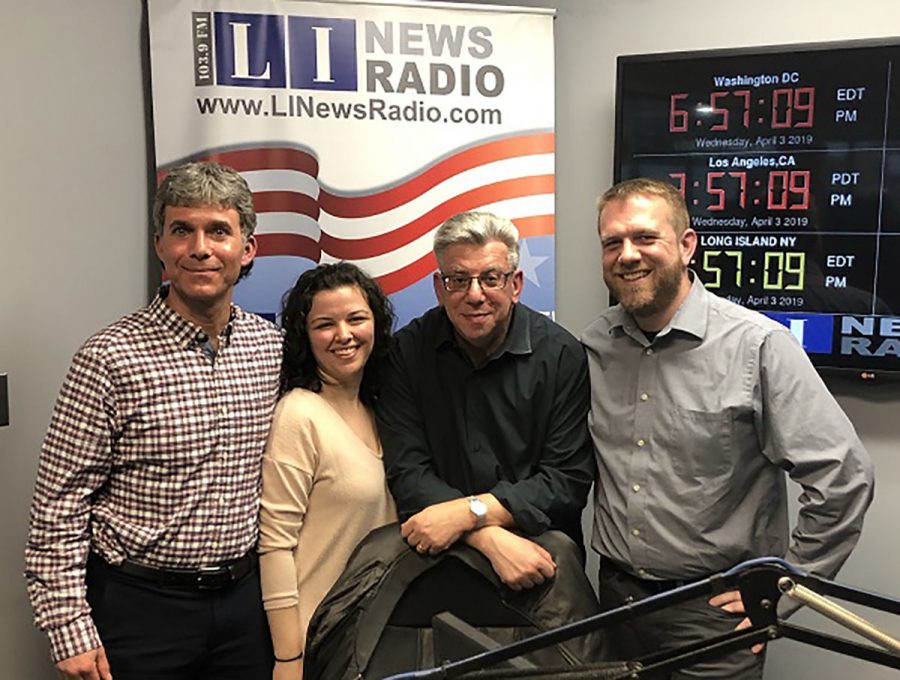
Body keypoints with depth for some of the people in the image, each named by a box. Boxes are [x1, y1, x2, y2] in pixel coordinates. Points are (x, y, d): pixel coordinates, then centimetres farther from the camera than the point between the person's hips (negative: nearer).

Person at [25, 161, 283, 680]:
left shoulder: (272, 347, 0)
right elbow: (58, 508, -11)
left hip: (244, 598, 4)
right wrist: (71, 632, -11)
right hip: (141, 606, -4)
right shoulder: (111, 359, -15)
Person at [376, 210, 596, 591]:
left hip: (541, 553, -1)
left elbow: (569, 481, -5)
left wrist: (469, 511, -15)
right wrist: (491, 538, -18)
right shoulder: (409, 351, 0)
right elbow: (407, 473, -6)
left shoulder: (561, 355, -2)